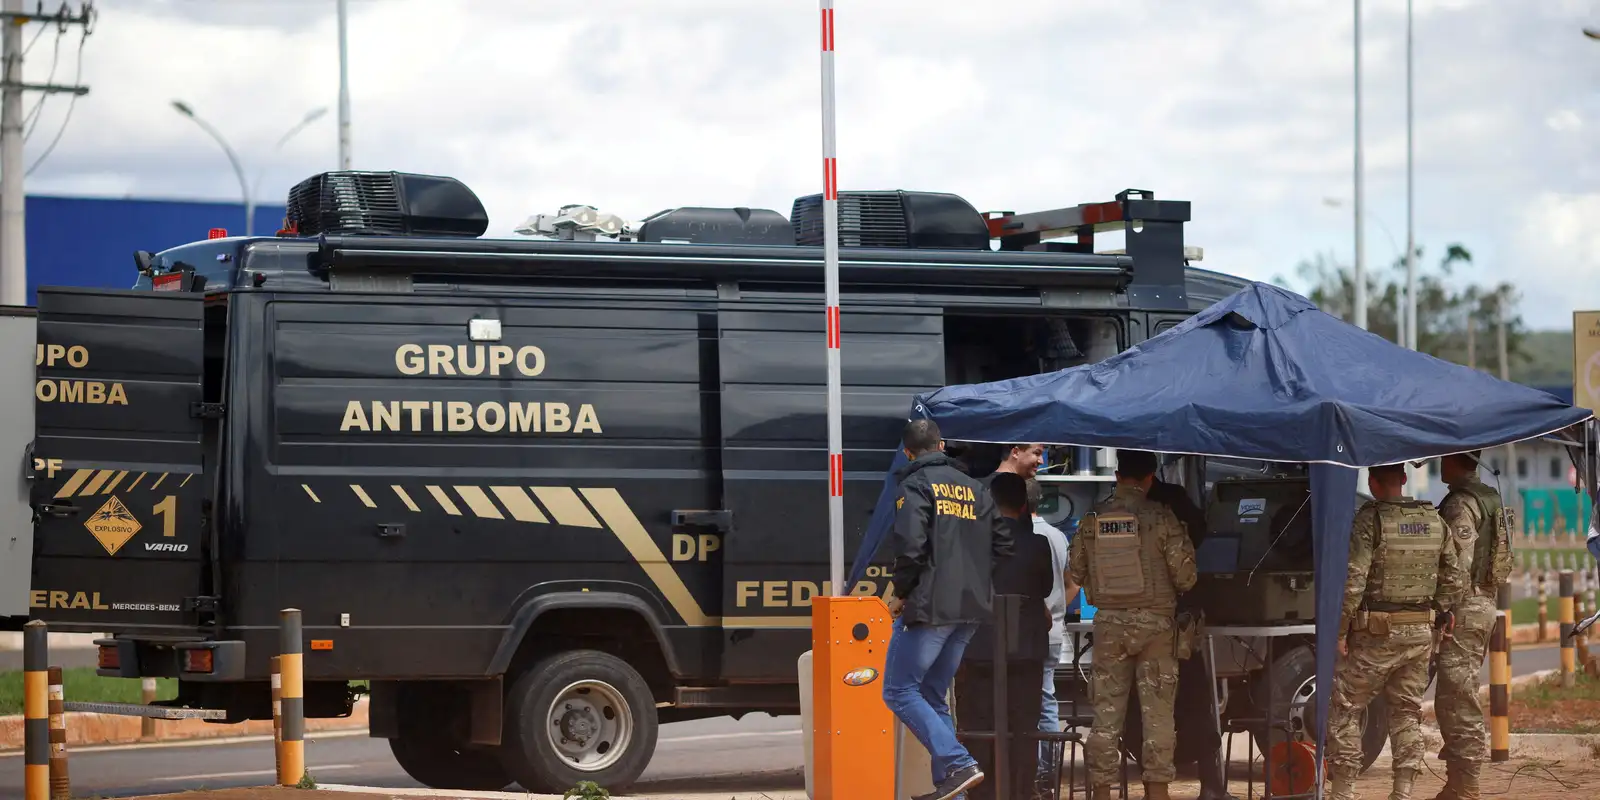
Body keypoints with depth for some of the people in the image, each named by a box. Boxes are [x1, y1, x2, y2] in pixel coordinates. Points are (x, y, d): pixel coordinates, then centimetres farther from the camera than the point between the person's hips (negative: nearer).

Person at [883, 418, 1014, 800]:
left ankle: (959, 764, -17)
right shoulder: (974, 488, 16)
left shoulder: (916, 486, -6)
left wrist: (900, 593, -6)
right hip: (970, 610, 8)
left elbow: (910, 546, -18)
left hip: (929, 607, -8)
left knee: (899, 690, -3)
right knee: (933, 695, 15)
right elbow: (1003, 545, 15)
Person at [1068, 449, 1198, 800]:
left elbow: (1078, 572, 6)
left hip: (1108, 623, 2)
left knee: (1106, 710, 6)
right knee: (1157, 709, 4)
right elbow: (1185, 575, -8)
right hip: (1154, 622, -2)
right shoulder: (1161, 518, -10)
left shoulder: (1092, 520, -1)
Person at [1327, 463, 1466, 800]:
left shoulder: (1369, 521, -13)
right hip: (1421, 633, 5)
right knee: (1407, 712, 14)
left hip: (1376, 633, -5)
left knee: (1343, 708, 4)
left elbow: (1353, 582, -18)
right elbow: (1454, 578, 9)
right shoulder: (1434, 521, 6)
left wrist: (1341, 630, -10)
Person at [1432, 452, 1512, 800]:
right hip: (1485, 605, 10)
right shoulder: (1491, 500, 16)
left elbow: (1459, 565, -21)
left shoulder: (1460, 505, -15)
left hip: (1464, 610, -10)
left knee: (1458, 700, -9)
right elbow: (1500, 561, 21)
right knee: (1461, 699, 16)